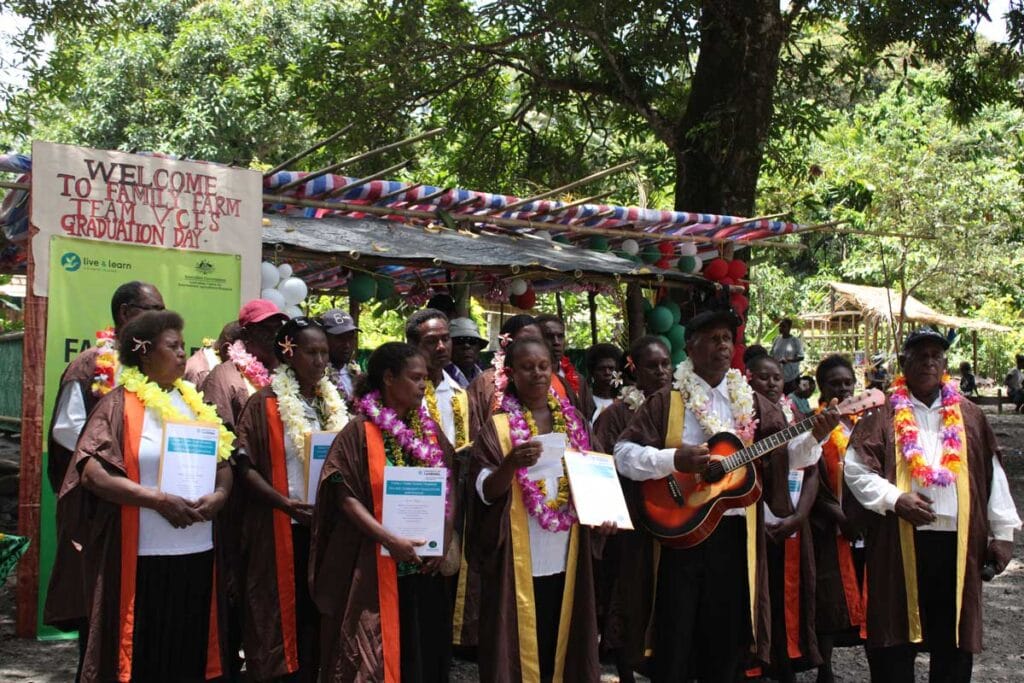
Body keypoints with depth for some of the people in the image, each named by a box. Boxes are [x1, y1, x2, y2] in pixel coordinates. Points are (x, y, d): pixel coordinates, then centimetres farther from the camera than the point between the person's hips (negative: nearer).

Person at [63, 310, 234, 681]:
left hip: (197, 551, 5)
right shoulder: (119, 404, -4)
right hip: (144, 556, -5)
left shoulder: (194, 403, 14)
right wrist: (159, 500, -19)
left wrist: (219, 494, -7)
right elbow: (92, 472, -13)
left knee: (190, 650, 10)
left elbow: (224, 463, 16)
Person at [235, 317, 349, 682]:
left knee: (318, 612, 9)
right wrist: (286, 503, -23)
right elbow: (246, 467, -11)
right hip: (283, 528, -5)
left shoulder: (332, 402, 11)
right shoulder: (264, 404, -6)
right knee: (285, 613, 2)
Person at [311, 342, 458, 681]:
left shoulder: (430, 430, 8)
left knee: (426, 652, 10)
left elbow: (451, 488, 8)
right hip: (378, 568, -5)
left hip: (426, 566, 5)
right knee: (378, 654, 1)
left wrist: (444, 542, -5)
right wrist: (389, 540, -21)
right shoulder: (360, 431, -7)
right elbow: (345, 496, -11)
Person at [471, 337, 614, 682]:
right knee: (519, 646, 2)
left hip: (566, 556, 4)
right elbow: (486, 492, -11)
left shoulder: (574, 421, 7)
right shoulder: (498, 425, -5)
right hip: (519, 558, -4)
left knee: (562, 643, 10)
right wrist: (512, 463, -29)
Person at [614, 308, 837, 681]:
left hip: (735, 534, 3)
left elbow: (790, 453, 3)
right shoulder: (665, 402, -2)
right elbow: (624, 454, -7)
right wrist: (674, 459, -21)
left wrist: (814, 437, -18)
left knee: (727, 641, 11)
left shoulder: (751, 403, 7)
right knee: (674, 642, 4)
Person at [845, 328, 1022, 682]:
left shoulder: (969, 416, 12)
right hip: (899, 541, -2)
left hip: (959, 542, 2)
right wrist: (895, 499, -14)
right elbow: (855, 469, -2)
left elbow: (993, 475, 10)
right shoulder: (883, 415, 5)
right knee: (895, 642, 4)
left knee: (954, 640, 8)